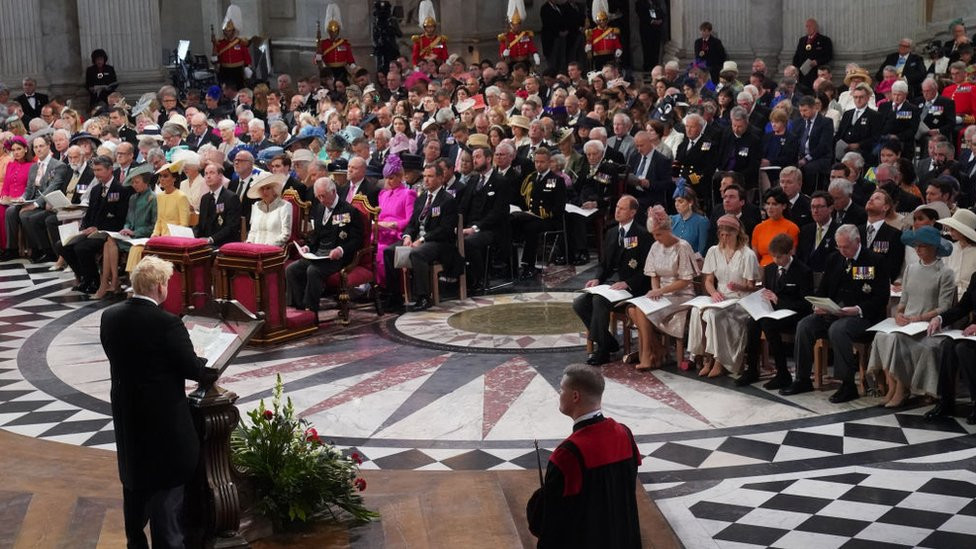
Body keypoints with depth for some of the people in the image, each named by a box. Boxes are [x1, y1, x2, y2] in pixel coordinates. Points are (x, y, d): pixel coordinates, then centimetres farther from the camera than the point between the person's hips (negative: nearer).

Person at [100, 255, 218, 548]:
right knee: (166, 489, 5)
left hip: (127, 417, 7)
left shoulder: (110, 317, -3)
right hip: (164, 421, -7)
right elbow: (194, 368, -18)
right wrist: (213, 372, 5)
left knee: (134, 483, 22)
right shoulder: (166, 323, -24)